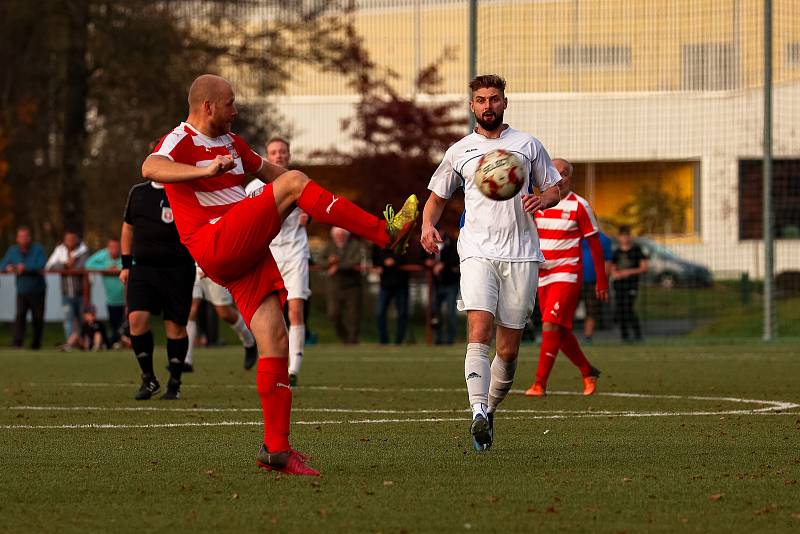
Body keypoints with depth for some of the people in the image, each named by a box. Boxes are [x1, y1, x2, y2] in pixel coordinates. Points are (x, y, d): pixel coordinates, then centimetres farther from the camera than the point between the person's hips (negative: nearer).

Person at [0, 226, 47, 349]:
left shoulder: (38, 249, -9)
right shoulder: (13, 250, 3)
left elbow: (41, 265, -24)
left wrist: (25, 267, -36)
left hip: (38, 291, -1)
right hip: (22, 291, 1)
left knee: (38, 318, 6)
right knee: (20, 314, -19)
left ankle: (36, 343, 22)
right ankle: (17, 342, -26)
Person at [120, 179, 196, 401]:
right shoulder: (138, 192, 12)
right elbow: (128, 227, 21)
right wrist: (126, 264, 17)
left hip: (177, 271, -3)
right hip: (143, 268, 3)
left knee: (175, 325, 0)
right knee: (137, 318, -12)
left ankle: (174, 384, 14)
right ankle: (148, 379, 4)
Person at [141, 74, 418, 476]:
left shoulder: (229, 141, 24)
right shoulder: (180, 142, -5)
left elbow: (267, 170, 41)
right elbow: (150, 168, -28)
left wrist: (316, 201, 35)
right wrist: (208, 170, -42)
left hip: (247, 254, 8)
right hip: (218, 248, -8)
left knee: (275, 342, -2)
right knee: (293, 182, -17)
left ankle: (276, 448, 0)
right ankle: (385, 234, -15)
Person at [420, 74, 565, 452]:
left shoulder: (528, 145, 11)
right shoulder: (460, 151, 12)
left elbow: (555, 189, 17)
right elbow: (437, 197, 19)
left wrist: (542, 200, -7)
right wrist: (428, 225, -1)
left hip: (521, 254, 1)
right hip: (477, 251, -1)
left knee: (509, 349, 1)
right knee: (479, 331, -21)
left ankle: (490, 410, 19)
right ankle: (478, 413, -31)